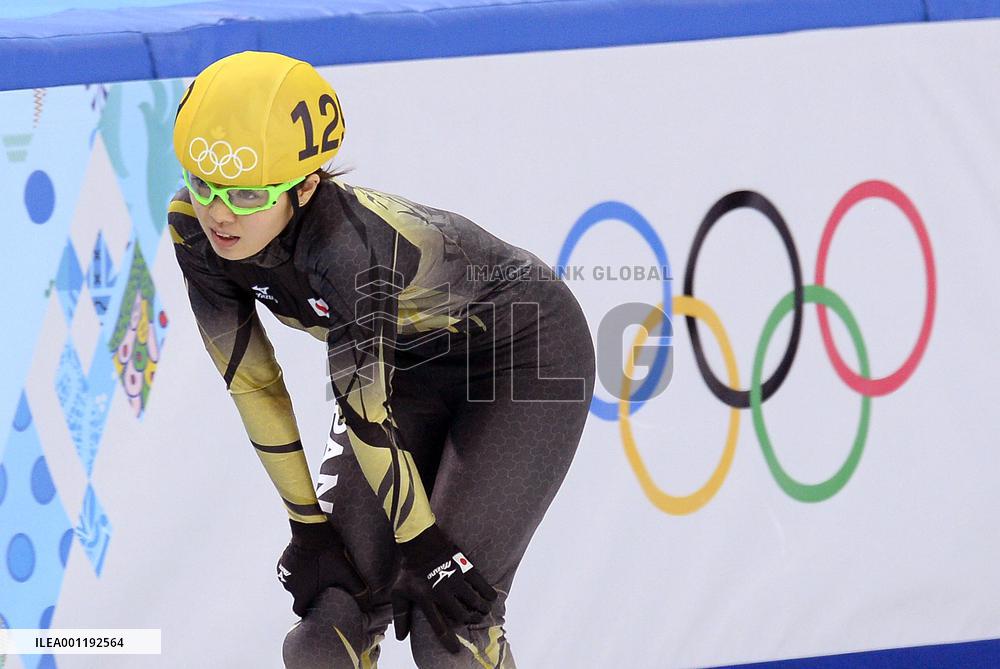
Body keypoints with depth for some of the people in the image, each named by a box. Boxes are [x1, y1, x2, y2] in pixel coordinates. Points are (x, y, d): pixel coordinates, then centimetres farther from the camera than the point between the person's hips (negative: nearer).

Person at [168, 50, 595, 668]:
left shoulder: (349, 242, -39)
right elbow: (252, 383, -11)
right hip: (414, 365, 6)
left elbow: (366, 412, -29)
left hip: (529, 357, -6)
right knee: (339, 604, -5)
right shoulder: (194, 227, -20)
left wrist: (427, 546, -21)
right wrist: (309, 523, -6)